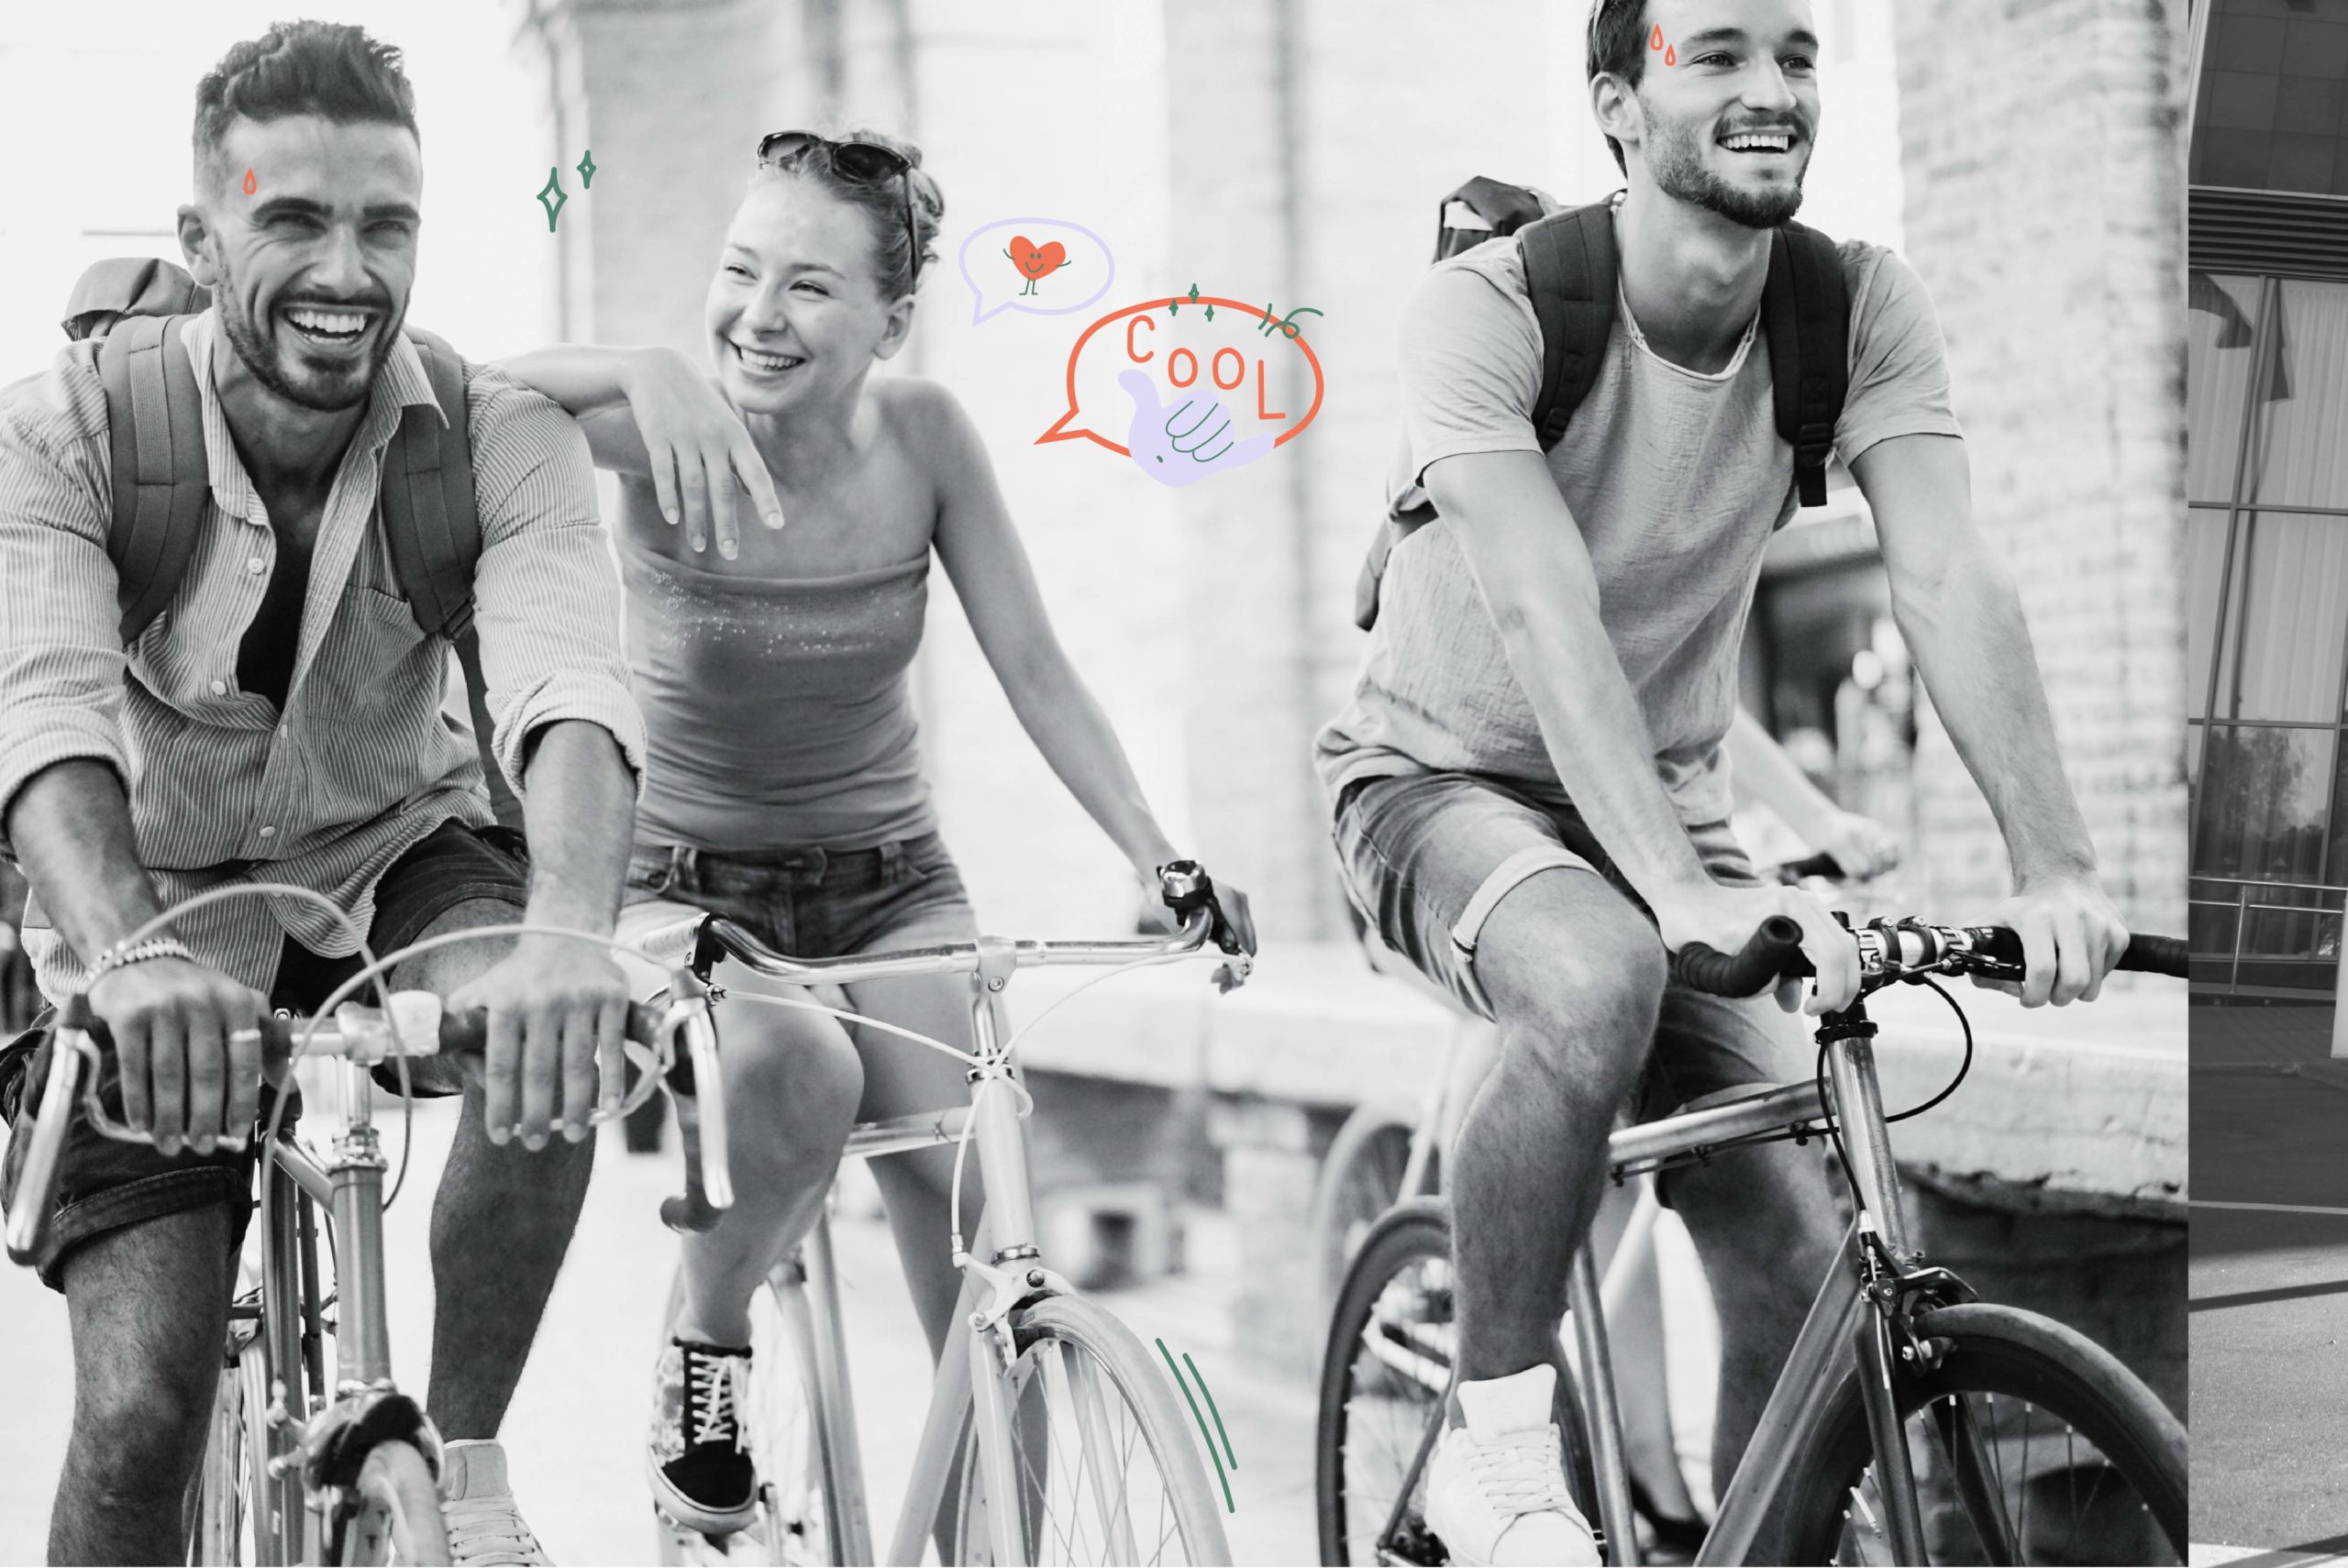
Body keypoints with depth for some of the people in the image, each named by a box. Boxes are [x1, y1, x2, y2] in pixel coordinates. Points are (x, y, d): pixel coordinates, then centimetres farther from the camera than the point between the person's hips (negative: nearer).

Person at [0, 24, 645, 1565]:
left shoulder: (501, 440, -19)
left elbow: (571, 688, -35)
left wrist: (571, 932, -56)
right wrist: (132, 957, -56)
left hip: (395, 863, 1)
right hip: (151, 906, -1)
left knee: (548, 1030, -34)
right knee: (138, 1419, -14)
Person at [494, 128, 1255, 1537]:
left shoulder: (923, 433, -9)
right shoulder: (668, 439, -16)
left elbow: (1036, 671, -7)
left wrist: (1158, 856, -17)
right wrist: (640, 370, -48)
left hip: (890, 887, 3)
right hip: (691, 888, -2)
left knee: (972, 1195, -19)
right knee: (792, 1068, -35)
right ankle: (707, 1355, -7)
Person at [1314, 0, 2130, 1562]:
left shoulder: (1860, 306, -11)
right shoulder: (1490, 306, -23)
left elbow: (1951, 582, -21)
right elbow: (1543, 609, -36)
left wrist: (2057, 866, -34)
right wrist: (1686, 889, -47)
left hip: (1666, 798, 4)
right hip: (1445, 779, -4)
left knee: (1804, 1270, -9)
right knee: (1599, 983, -38)